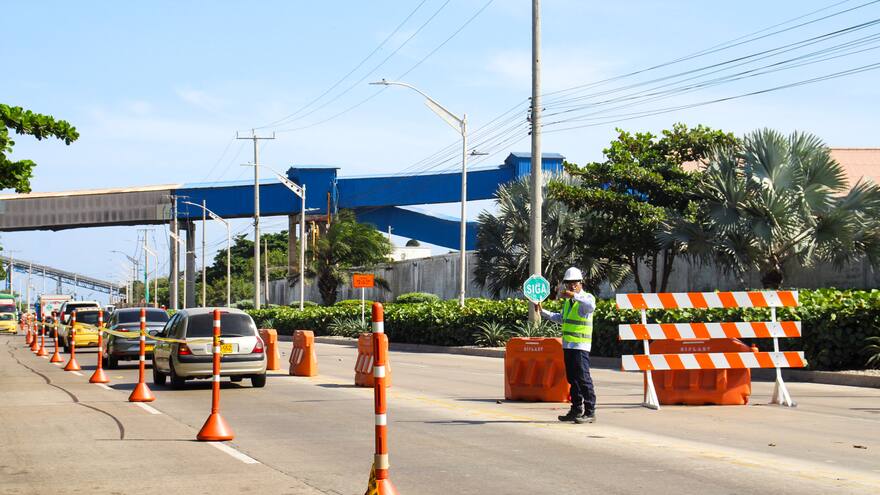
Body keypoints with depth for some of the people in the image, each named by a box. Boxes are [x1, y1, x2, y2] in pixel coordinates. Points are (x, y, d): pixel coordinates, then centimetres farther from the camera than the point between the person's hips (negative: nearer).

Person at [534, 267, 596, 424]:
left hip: (580, 346, -9)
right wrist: (542, 311, 30)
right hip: (568, 345, 9)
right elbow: (561, 318, 36)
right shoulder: (568, 301, 21)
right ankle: (576, 410, 19)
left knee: (583, 378, -11)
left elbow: (591, 306, -32)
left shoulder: (587, 297, -6)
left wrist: (574, 295, -40)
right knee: (572, 379, 12)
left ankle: (590, 412, -9)